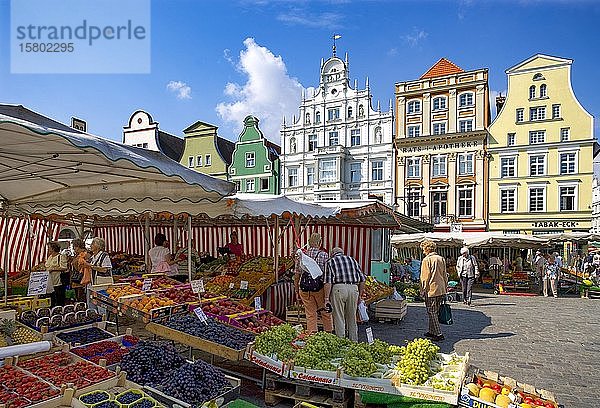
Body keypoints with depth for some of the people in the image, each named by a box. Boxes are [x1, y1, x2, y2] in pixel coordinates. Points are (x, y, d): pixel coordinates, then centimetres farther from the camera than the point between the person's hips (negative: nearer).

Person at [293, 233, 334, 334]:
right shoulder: (324, 255, -3)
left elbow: (296, 275, 6)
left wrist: (297, 291, 15)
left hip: (304, 288, 2)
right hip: (319, 288, -2)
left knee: (310, 315, 11)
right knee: (326, 313, 14)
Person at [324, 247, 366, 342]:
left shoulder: (330, 261, 11)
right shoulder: (352, 259, 21)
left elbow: (328, 281, -3)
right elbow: (362, 279, 15)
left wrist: (327, 298, -4)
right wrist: (360, 295, 20)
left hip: (339, 288, -3)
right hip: (353, 288, 4)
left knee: (339, 319, 4)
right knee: (352, 319, 15)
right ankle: (354, 342, 22)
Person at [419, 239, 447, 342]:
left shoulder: (426, 260, -12)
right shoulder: (441, 259, 8)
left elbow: (425, 277, -12)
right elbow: (445, 275, 13)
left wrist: (423, 291, -5)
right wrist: (445, 288, 21)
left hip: (431, 290, -7)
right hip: (441, 290, 7)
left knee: (432, 313, 1)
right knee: (435, 312, 16)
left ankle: (438, 334, 0)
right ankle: (432, 331, 25)